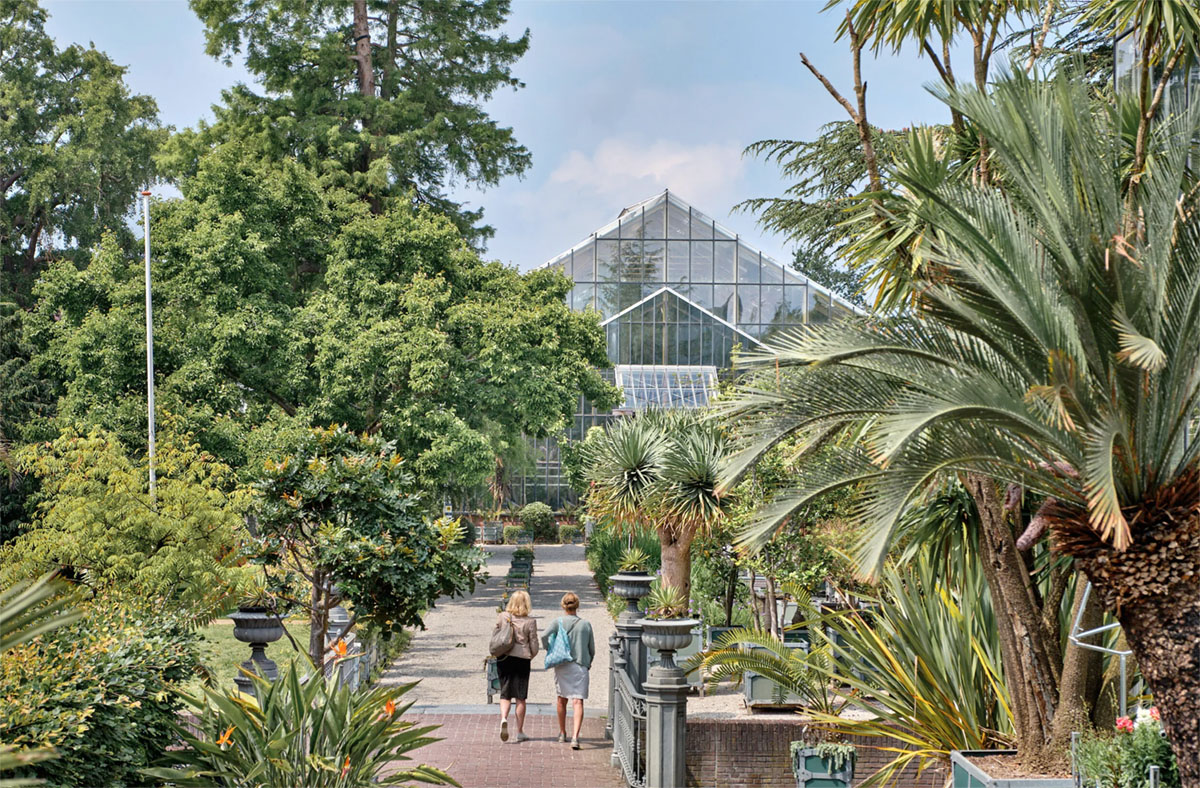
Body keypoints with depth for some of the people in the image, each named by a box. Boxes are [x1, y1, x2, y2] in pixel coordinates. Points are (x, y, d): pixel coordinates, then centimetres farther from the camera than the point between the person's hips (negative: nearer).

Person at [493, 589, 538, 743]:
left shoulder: (502, 617, -1)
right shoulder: (530, 622, -8)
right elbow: (534, 645, -4)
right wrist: (531, 656, 16)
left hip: (503, 659, 2)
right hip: (522, 660, -2)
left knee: (505, 694, 9)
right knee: (520, 696, 6)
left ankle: (503, 718, -19)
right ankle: (519, 731, 10)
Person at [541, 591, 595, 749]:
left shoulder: (558, 622, -2)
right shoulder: (585, 625, 1)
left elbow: (545, 637, -16)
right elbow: (592, 649, 6)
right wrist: (587, 663, 24)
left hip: (561, 666, 1)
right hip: (580, 667, -1)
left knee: (562, 700, 19)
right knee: (578, 702, -7)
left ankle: (562, 733, 32)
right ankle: (575, 737, -22)